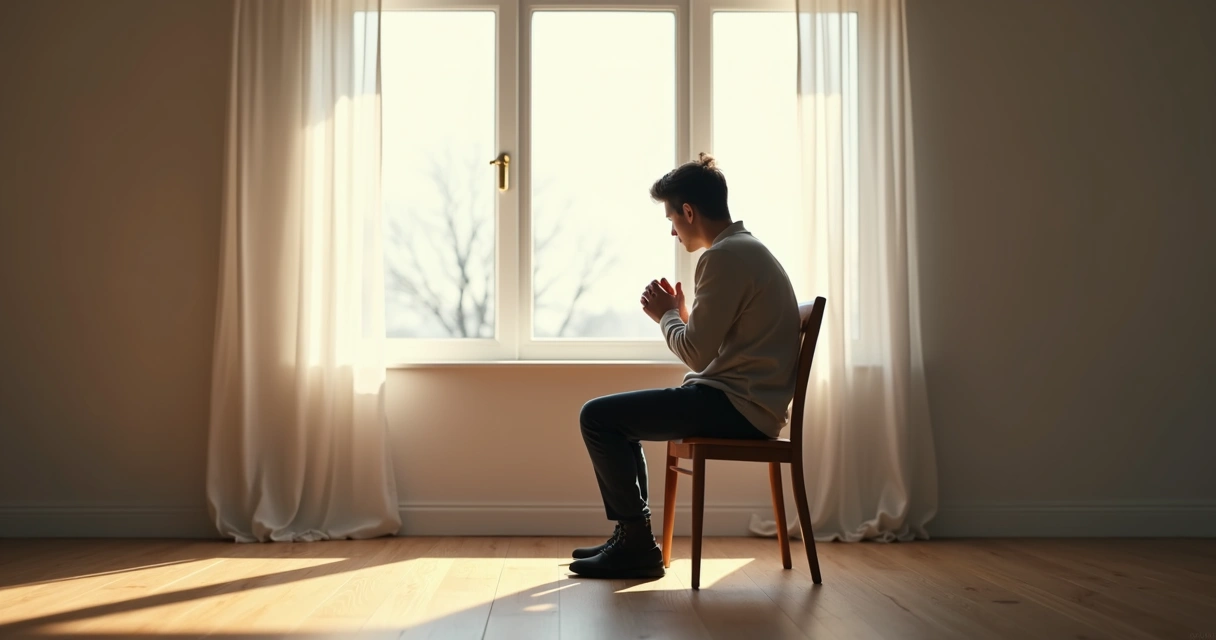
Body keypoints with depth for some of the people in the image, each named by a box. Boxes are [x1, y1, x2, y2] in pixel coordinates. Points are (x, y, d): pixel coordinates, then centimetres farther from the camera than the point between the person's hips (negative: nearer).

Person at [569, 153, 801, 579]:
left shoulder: (724, 257, -16)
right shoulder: (748, 249, 17)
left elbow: (696, 353, -20)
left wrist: (666, 314, -3)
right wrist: (680, 312, 9)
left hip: (737, 408, -11)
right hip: (746, 404, 11)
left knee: (597, 417, -10)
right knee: (617, 417, 22)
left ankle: (637, 544, -3)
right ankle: (631, 537, 22)